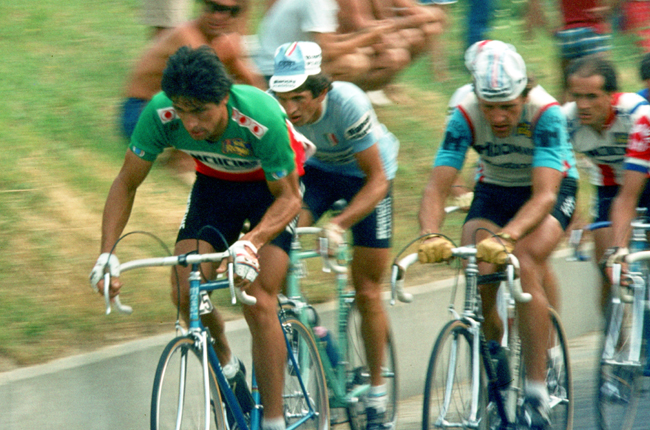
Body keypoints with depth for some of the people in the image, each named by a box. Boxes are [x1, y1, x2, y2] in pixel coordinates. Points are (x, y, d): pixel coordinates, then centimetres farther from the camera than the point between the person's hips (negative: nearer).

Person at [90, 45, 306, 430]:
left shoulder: (262, 119, -38)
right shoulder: (161, 114, -29)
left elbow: (289, 197, -26)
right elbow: (127, 183, -16)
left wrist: (252, 243, -44)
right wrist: (107, 254, -28)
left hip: (271, 186, -4)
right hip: (215, 184, 4)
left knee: (258, 303, -17)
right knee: (185, 292, -14)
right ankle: (225, 363, 15)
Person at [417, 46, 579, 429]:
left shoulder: (546, 114, -34)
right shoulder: (466, 117, -26)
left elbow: (544, 196, -43)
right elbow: (437, 189, -30)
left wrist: (506, 238, -59)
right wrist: (431, 236, -50)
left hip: (552, 187, -3)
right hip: (494, 188, 3)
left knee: (524, 264, -30)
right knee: (478, 272, -22)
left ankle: (537, 394, -26)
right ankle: (493, 351, 13)